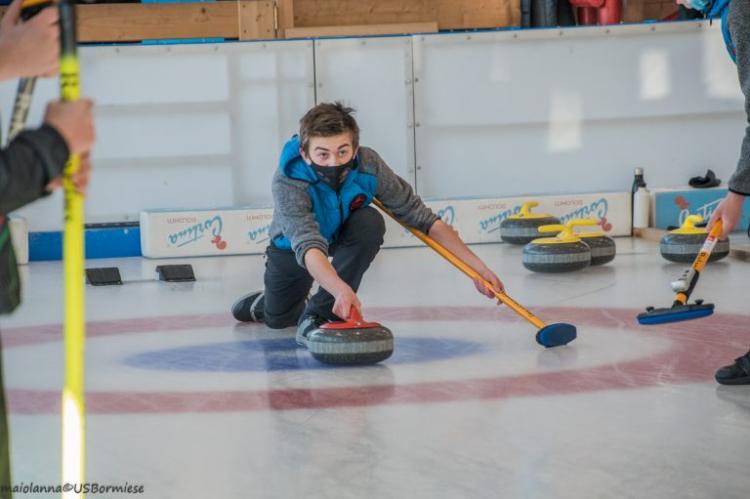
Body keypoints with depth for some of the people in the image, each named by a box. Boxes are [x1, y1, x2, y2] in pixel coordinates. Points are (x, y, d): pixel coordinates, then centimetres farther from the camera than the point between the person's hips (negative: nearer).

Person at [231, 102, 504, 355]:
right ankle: (265, 303, 52)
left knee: (370, 223, -32)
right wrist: (341, 289, -75)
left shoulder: (368, 165, -34)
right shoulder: (287, 183, -42)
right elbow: (308, 245, -55)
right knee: (278, 319, 13)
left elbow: (422, 217, -27)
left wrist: (478, 268, -31)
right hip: (293, 249, -1)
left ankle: (317, 315, -22)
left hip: (344, 236, 1)